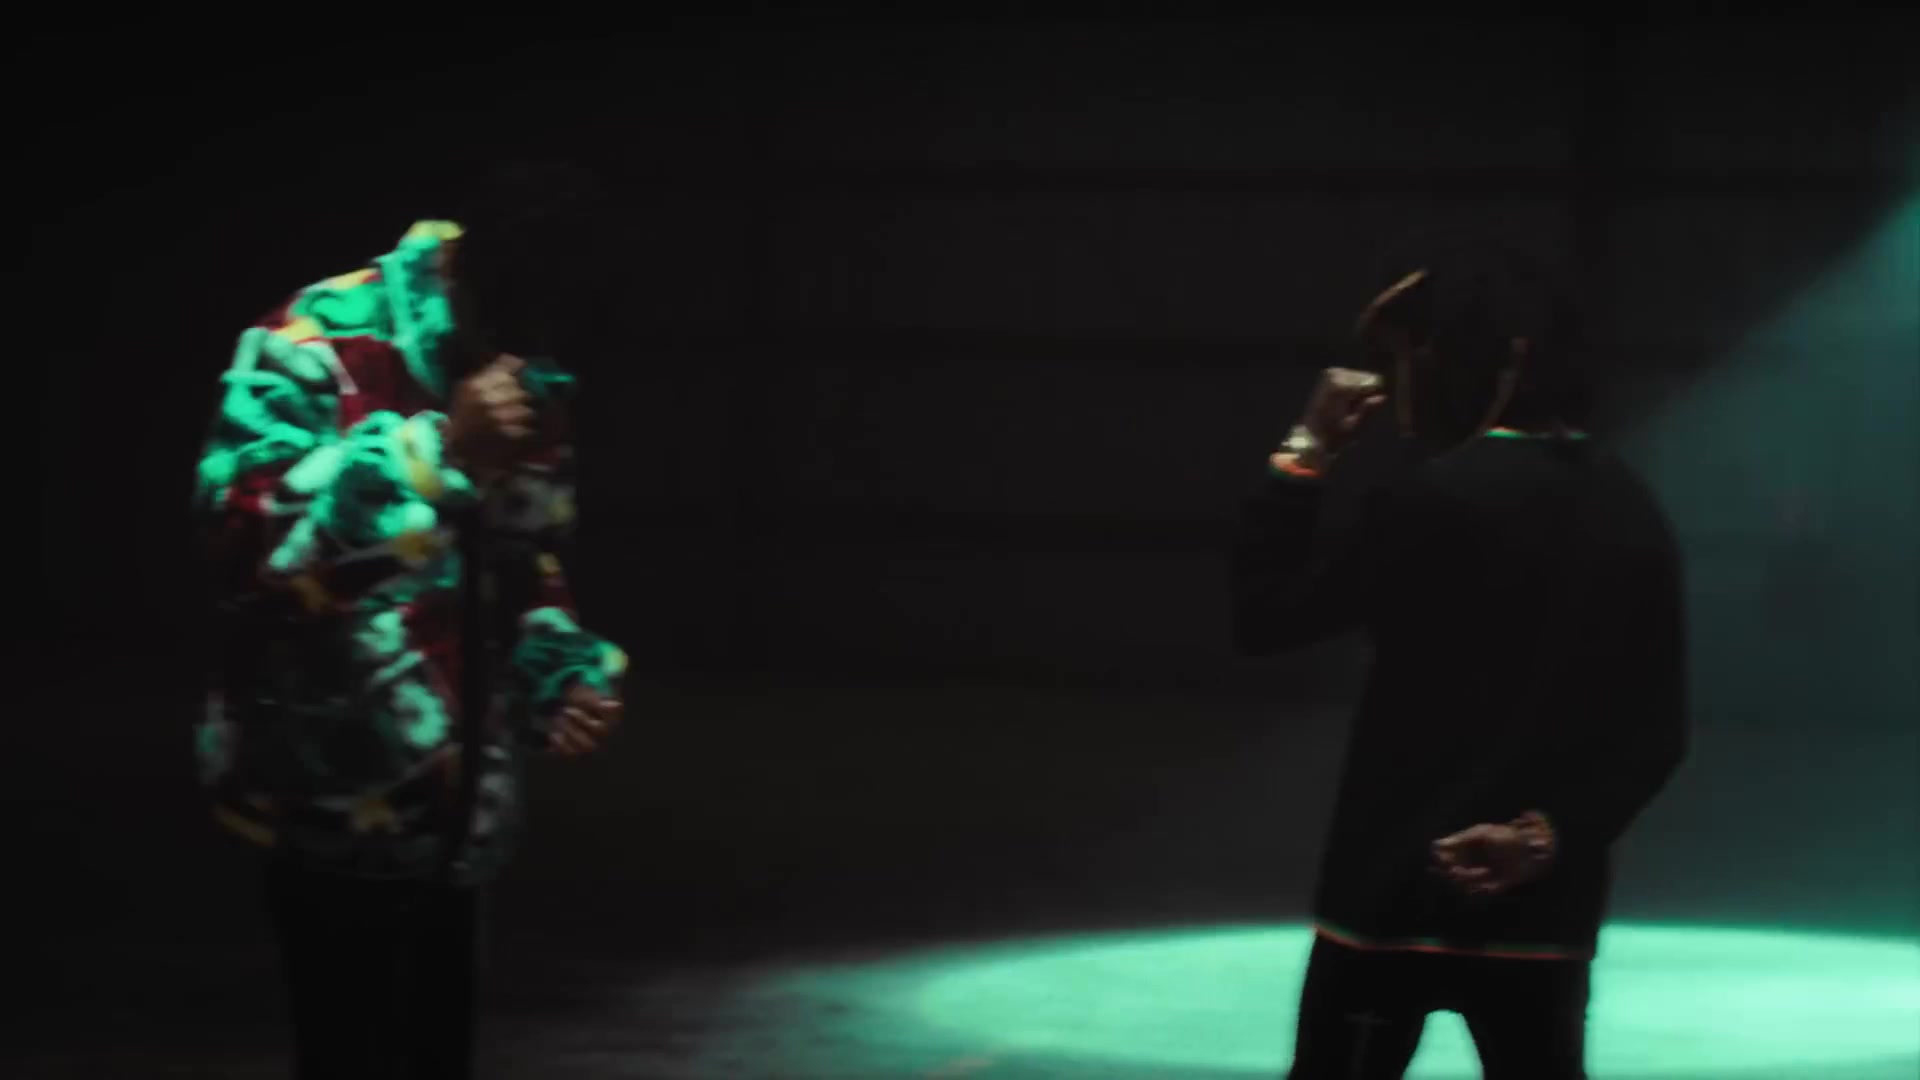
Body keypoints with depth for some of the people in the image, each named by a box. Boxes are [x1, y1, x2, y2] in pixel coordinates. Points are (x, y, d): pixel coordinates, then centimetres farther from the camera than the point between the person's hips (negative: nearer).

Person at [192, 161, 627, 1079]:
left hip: (458, 806, 7)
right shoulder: (319, 346, -13)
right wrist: (437, 449, -30)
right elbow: (246, 533, -27)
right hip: (338, 798, -7)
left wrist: (563, 677, 4)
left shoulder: (530, 382, 9)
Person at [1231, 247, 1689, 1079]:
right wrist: (1552, 830, -2)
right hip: (1546, 901, 5)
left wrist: (1308, 454, -1)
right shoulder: (1627, 509, 6)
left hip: (1399, 888, -5)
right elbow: (1655, 733, 4)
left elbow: (1268, 615, -6)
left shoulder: (1436, 492, -14)